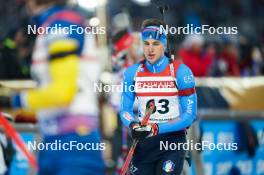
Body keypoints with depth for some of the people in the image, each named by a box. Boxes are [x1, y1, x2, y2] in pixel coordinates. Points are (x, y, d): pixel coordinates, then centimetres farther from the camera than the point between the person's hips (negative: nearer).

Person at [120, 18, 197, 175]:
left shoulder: (180, 72, -9)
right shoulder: (133, 73, 2)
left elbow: (190, 115, -10)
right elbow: (125, 109, 9)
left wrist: (156, 129, -20)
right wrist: (133, 125, -15)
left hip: (173, 139, -4)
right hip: (143, 142, 4)